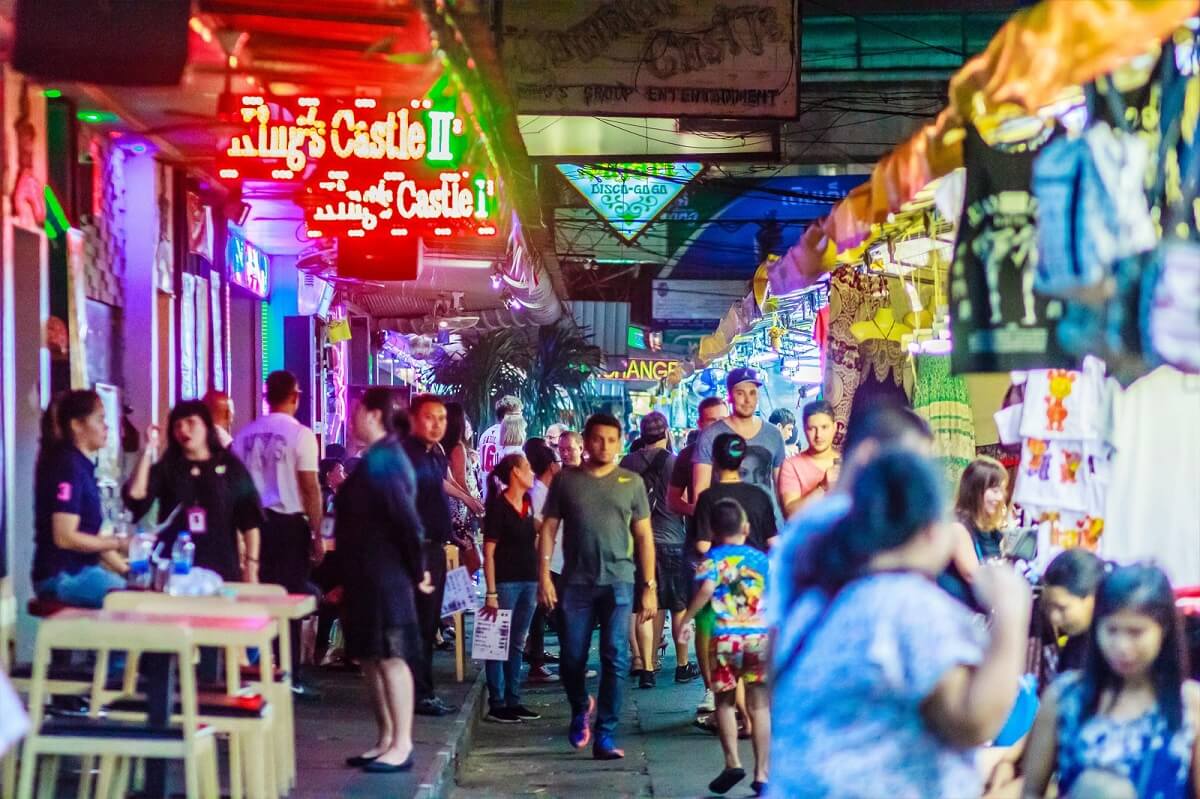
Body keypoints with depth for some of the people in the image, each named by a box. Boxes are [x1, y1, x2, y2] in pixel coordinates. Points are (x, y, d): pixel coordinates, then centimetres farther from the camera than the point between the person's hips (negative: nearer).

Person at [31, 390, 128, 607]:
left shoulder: (82, 466, 16)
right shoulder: (68, 466, -13)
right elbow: (65, 537, -19)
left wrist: (124, 568, 9)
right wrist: (119, 543, -18)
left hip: (82, 570, 10)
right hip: (62, 577, -10)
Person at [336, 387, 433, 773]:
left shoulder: (381, 460, -17)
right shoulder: (381, 457, 14)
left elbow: (405, 517, -23)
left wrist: (417, 569, -14)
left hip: (384, 576, -10)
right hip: (371, 574, 10)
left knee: (390, 656, -8)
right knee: (371, 657, 12)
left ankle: (401, 745, -5)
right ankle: (386, 741, 17)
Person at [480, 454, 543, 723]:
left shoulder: (529, 504, 10)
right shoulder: (498, 506, -10)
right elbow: (488, 552, -12)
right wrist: (491, 593, -17)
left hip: (528, 581, 7)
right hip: (505, 581, -7)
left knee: (517, 644, 12)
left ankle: (513, 701, 17)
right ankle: (496, 704, 2)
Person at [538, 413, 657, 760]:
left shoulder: (631, 482, 7)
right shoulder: (566, 479, 6)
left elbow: (644, 536, 8)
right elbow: (549, 529, 6)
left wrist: (650, 586, 3)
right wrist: (544, 576, -4)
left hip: (618, 582, 0)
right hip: (575, 582, 0)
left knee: (615, 660, -5)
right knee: (572, 659, 4)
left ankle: (605, 736, 1)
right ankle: (580, 708, 34)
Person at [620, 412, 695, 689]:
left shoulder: (628, 463, 1)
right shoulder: (674, 463, -7)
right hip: (672, 539, -2)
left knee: (644, 608, 3)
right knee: (680, 606, 10)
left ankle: (646, 668, -1)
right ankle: (682, 666, 17)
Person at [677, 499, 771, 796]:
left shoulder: (713, 558, 1)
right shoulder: (762, 559, 9)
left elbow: (706, 589, -17)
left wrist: (686, 619, -11)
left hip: (725, 639, -1)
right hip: (761, 637, 2)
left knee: (724, 702, 15)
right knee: (759, 707, 5)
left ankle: (732, 763, 6)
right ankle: (761, 774, 5)